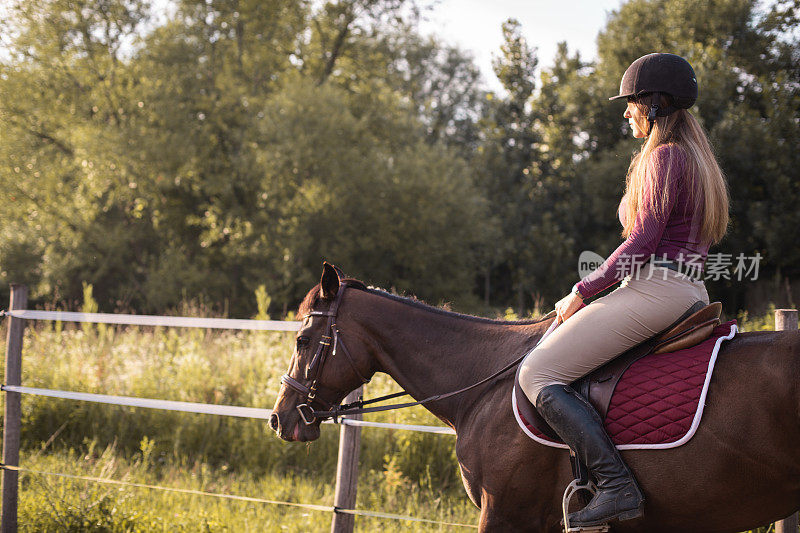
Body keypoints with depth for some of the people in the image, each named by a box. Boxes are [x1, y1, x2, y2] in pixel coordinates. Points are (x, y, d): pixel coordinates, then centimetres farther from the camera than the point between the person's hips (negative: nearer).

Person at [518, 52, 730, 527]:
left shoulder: (663, 156, -10)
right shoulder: (699, 158, 20)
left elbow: (642, 242, -17)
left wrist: (582, 292, -10)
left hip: (654, 289, -11)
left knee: (538, 374, -15)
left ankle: (617, 486, -27)